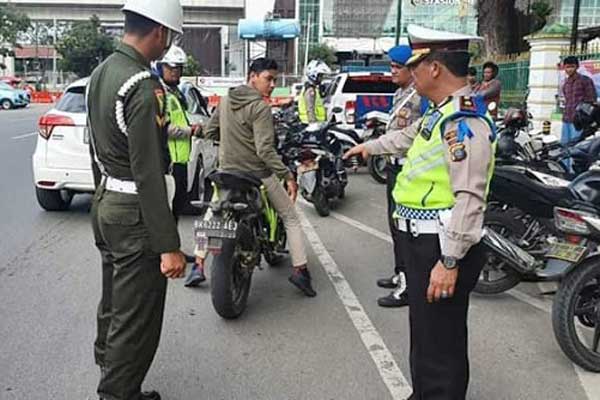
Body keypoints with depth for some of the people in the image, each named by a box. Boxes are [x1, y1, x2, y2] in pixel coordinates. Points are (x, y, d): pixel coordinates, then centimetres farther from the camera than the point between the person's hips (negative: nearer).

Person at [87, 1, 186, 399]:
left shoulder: (101, 72, 8)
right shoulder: (144, 86, -22)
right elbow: (149, 174, -25)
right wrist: (169, 245, -23)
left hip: (104, 205, 10)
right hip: (135, 215, -10)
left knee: (113, 309, 24)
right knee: (136, 322, 3)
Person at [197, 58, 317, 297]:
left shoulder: (225, 100, 6)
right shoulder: (260, 107, -17)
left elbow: (209, 132, 14)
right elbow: (265, 150, -24)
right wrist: (287, 176, -23)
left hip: (227, 170, 6)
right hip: (258, 174, -6)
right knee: (291, 218, 7)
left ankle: (199, 262, 22)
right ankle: (300, 270, 2)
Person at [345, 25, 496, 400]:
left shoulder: (463, 119, -20)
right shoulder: (443, 112, 14)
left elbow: (470, 198, -26)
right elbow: (408, 136, 35)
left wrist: (449, 261, -27)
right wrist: (369, 147, 49)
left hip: (443, 248, -11)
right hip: (423, 242, 11)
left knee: (441, 346, 0)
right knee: (425, 335, 24)